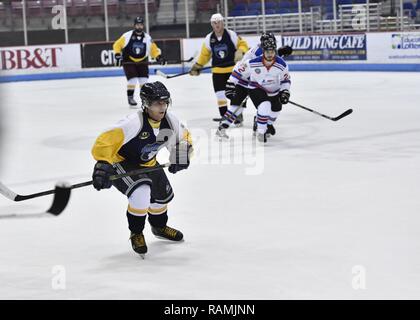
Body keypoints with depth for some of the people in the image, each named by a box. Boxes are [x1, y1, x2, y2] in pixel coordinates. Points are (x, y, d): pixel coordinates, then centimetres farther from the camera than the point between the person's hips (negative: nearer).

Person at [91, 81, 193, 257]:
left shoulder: (170, 121, -13)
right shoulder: (134, 123, -35)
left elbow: (184, 137, 7)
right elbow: (105, 142, -39)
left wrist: (180, 155, -11)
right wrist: (103, 166, -48)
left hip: (146, 163, 8)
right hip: (120, 162, -7)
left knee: (163, 194, 16)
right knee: (141, 191, -30)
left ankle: (159, 226, 49)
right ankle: (136, 233, -6)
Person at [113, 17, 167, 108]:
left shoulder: (147, 38, -2)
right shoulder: (127, 36, -11)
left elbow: (154, 49, 4)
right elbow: (117, 45, -5)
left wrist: (159, 57, -12)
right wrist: (117, 55, -16)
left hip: (142, 62, 3)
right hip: (128, 62, -3)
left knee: (144, 80, -2)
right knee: (132, 80, -14)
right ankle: (130, 97, 0)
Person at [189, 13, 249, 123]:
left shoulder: (231, 34, -10)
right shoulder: (209, 38, 0)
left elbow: (243, 44, -5)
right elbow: (204, 54, 10)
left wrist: (240, 52, -24)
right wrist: (197, 66, 7)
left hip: (233, 68, -3)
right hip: (217, 70, 3)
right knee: (220, 93, 3)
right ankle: (224, 115, 12)